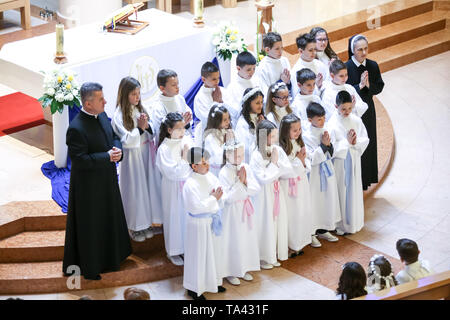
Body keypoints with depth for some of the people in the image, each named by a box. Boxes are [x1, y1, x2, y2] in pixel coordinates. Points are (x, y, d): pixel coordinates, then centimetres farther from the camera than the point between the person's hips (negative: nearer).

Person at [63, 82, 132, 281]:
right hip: (89, 186, -9)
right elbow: (79, 160, -28)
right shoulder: (76, 129, -29)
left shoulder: (102, 116, -2)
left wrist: (117, 148, -10)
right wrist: (107, 157, -26)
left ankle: (108, 257, 46)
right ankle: (89, 267, 23)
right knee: (89, 225, 7)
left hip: (107, 179, 9)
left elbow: (113, 135, 13)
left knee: (109, 218, 25)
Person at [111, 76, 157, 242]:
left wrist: (148, 126, -13)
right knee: (134, 189, 3)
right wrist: (140, 128, -18)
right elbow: (126, 139, -17)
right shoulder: (119, 115, -14)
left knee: (147, 186, 11)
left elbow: (152, 134, 7)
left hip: (145, 154, 6)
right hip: (131, 156, -6)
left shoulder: (141, 110, 3)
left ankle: (145, 222, 25)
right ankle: (134, 227, 15)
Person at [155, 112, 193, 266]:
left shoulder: (187, 140, -3)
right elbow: (173, 173, -20)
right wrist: (185, 157, -22)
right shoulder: (164, 149, -18)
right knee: (175, 217, 6)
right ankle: (173, 251, 22)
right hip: (174, 188, -5)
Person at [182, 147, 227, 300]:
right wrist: (214, 199, -18)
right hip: (198, 223, -7)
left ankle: (212, 282, 37)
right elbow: (196, 206, -24)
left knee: (212, 251, 19)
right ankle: (194, 288, 16)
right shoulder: (190, 184, -21)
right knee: (198, 254, 3)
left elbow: (221, 195, 7)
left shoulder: (211, 177, 0)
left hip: (211, 221, 7)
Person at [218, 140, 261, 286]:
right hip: (233, 210, -5)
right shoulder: (224, 173, -17)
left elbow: (256, 189, -2)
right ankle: (230, 272, 16)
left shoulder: (246, 168, -2)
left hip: (246, 208, 6)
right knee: (233, 240, 2)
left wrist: (245, 182, -19)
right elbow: (228, 198, -20)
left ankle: (243, 269, 28)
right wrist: (239, 182, -22)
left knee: (247, 238, 12)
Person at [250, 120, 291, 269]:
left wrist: (277, 162, -15)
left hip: (276, 190, 6)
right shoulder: (256, 156, -19)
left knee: (277, 220, 12)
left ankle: (273, 254, 25)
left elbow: (288, 168, 1)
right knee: (265, 223, 2)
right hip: (264, 193, -6)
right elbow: (264, 178, -21)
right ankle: (262, 257, 14)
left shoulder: (278, 150, 0)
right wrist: (273, 163, -17)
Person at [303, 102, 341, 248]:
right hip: (315, 173, -6)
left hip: (327, 170, 6)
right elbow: (312, 159, -20)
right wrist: (323, 145, -21)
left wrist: (329, 144, -12)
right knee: (314, 201, 1)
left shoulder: (326, 131, 2)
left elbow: (332, 154, 8)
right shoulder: (307, 136, -17)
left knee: (328, 200, 14)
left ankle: (323, 230, 29)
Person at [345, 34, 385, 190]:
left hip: (368, 110, 4)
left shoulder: (373, 66, -3)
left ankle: (365, 180, 26)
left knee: (367, 144, 12)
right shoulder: (346, 67, -15)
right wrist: (360, 85, -25)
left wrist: (368, 85, -17)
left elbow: (380, 87, 2)